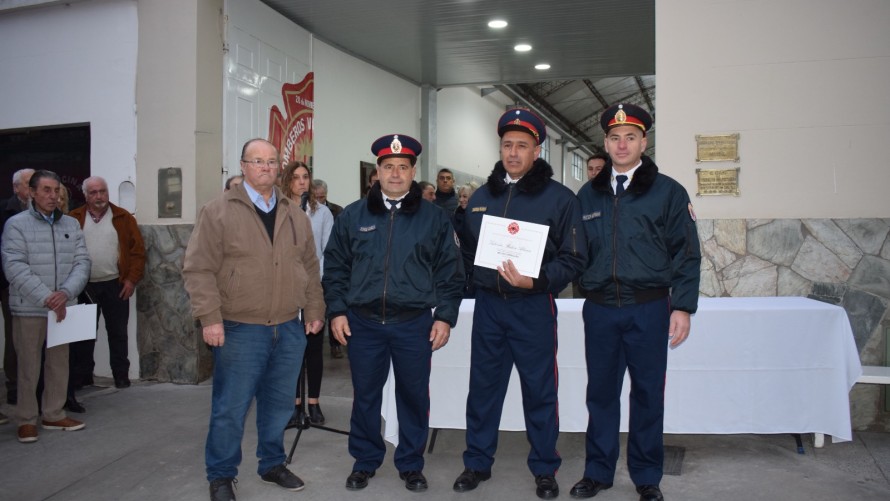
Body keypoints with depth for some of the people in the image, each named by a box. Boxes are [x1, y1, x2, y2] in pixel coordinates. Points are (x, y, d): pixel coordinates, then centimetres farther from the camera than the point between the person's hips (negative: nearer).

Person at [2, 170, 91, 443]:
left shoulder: (72, 224, 7)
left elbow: (82, 262, 1)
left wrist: (66, 293, -15)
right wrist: (47, 297, -19)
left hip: (63, 307, 4)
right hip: (29, 309, -4)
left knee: (60, 363, 12)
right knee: (29, 365, 5)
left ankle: (54, 415, 25)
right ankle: (27, 419, 18)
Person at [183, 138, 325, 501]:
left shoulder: (295, 215, 11)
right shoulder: (219, 210, -4)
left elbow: (310, 268, 15)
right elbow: (199, 269, -8)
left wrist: (315, 310, 11)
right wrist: (209, 318, -14)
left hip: (289, 329, 5)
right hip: (239, 329, -4)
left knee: (279, 404, 14)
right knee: (231, 408, 4)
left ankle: (272, 464, 33)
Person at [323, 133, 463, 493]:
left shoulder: (434, 218, 3)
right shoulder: (352, 216, 5)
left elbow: (450, 272, 3)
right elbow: (335, 267, 8)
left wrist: (445, 316, -3)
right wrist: (337, 310, 1)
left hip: (415, 324, -1)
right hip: (363, 323, 1)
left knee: (414, 396, 9)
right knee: (365, 396, 11)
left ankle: (411, 464, 27)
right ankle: (365, 462, 29)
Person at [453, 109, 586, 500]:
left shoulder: (559, 198, -4)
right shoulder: (481, 197, 10)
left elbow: (573, 259, -7)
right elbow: (467, 249, 18)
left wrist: (536, 281, -20)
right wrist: (477, 282, 5)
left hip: (533, 306, -4)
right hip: (488, 305, 4)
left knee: (539, 391, 6)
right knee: (483, 387, 11)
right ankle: (477, 463, 26)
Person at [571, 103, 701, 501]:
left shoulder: (667, 192, 1)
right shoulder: (588, 194, 10)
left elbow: (686, 254, -1)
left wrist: (683, 306, -7)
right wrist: (585, 289, 2)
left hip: (649, 308, -2)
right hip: (600, 308, 3)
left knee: (648, 393, 7)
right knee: (601, 392, 10)